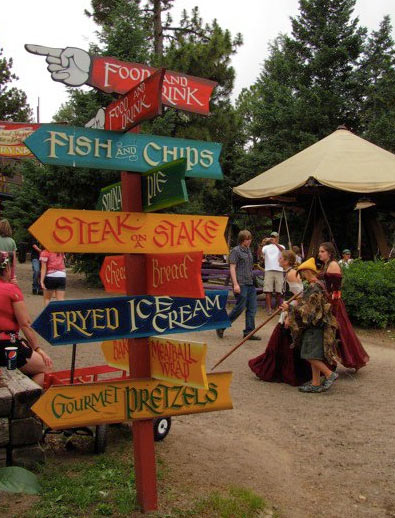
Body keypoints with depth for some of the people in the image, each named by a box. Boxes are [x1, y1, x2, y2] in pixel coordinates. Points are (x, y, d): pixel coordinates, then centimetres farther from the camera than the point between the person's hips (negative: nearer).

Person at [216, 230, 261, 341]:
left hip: (250, 283, 8)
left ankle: (249, 332, 9)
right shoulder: (236, 251, -5)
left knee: (252, 308, 3)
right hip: (241, 284, -8)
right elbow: (232, 268, -11)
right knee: (240, 307, -5)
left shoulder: (248, 250, 18)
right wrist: (235, 284, -18)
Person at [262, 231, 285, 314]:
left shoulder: (281, 246, 12)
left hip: (279, 271, 0)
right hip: (268, 270, 0)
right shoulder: (266, 247, 15)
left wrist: (275, 243, -30)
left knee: (278, 291, 3)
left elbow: (283, 250, -13)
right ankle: (269, 309, -8)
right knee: (268, 291, -7)